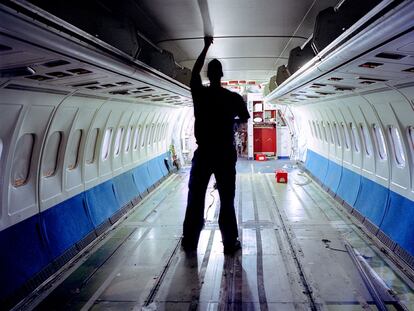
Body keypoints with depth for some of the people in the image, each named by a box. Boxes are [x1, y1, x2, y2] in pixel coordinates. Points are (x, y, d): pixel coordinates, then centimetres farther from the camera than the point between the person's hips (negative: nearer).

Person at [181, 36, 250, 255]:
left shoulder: (199, 93, -3)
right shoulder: (233, 97, -6)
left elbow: (195, 71, 16)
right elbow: (245, 118, 10)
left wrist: (206, 47, 24)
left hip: (203, 154, 1)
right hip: (225, 155, -1)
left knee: (196, 199, 9)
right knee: (227, 200, 6)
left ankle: (190, 243, 16)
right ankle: (230, 243, 11)